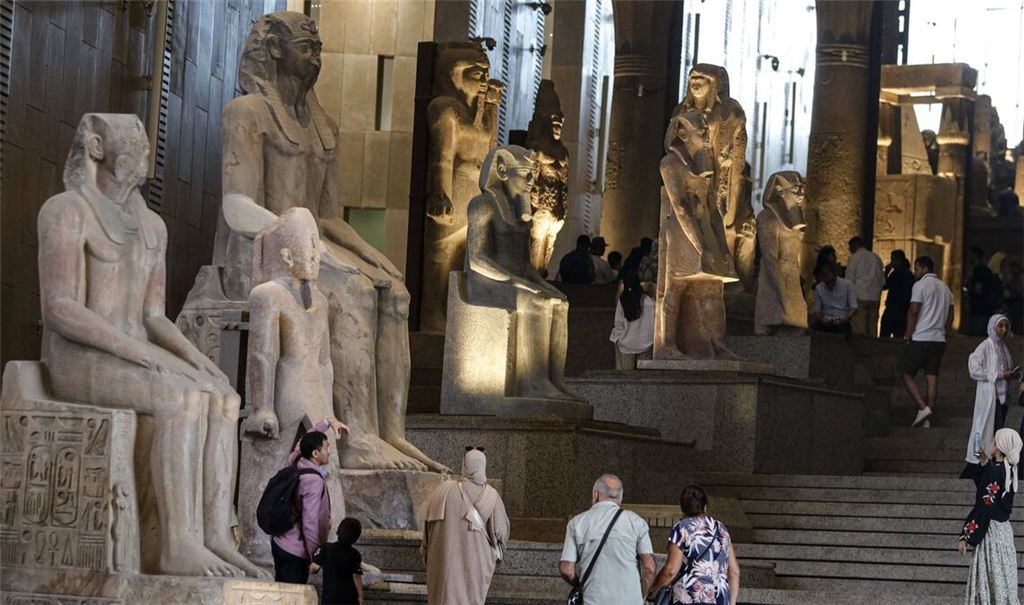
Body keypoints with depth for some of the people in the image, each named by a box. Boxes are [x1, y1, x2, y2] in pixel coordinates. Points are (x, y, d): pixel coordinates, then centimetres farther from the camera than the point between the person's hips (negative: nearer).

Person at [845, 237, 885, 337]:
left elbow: (849, 279, -4)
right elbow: (882, 281, 13)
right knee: (872, 330, 5)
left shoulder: (854, 257, -3)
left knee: (859, 329, -7)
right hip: (875, 298, 5)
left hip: (859, 297, -5)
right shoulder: (876, 258, 12)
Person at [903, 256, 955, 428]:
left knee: (907, 375, 0)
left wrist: (908, 335, -6)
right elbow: (950, 316, 17)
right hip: (939, 340, 7)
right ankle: (928, 418, 2)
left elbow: (913, 311, -14)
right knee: (932, 377, 5)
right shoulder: (945, 288, 16)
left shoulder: (920, 285, -8)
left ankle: (923, 408, -15)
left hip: (920, 338, -7)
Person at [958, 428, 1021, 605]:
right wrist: (985, 465, 14)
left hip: (991, 531, -9)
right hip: (1004, 529, 9)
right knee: (1002, 581, 14)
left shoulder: (995, 473, -20)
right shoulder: (1009, 470, 5)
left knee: (991, 580, -1)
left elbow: (983, 508, -21)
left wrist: (966, 537, -17)